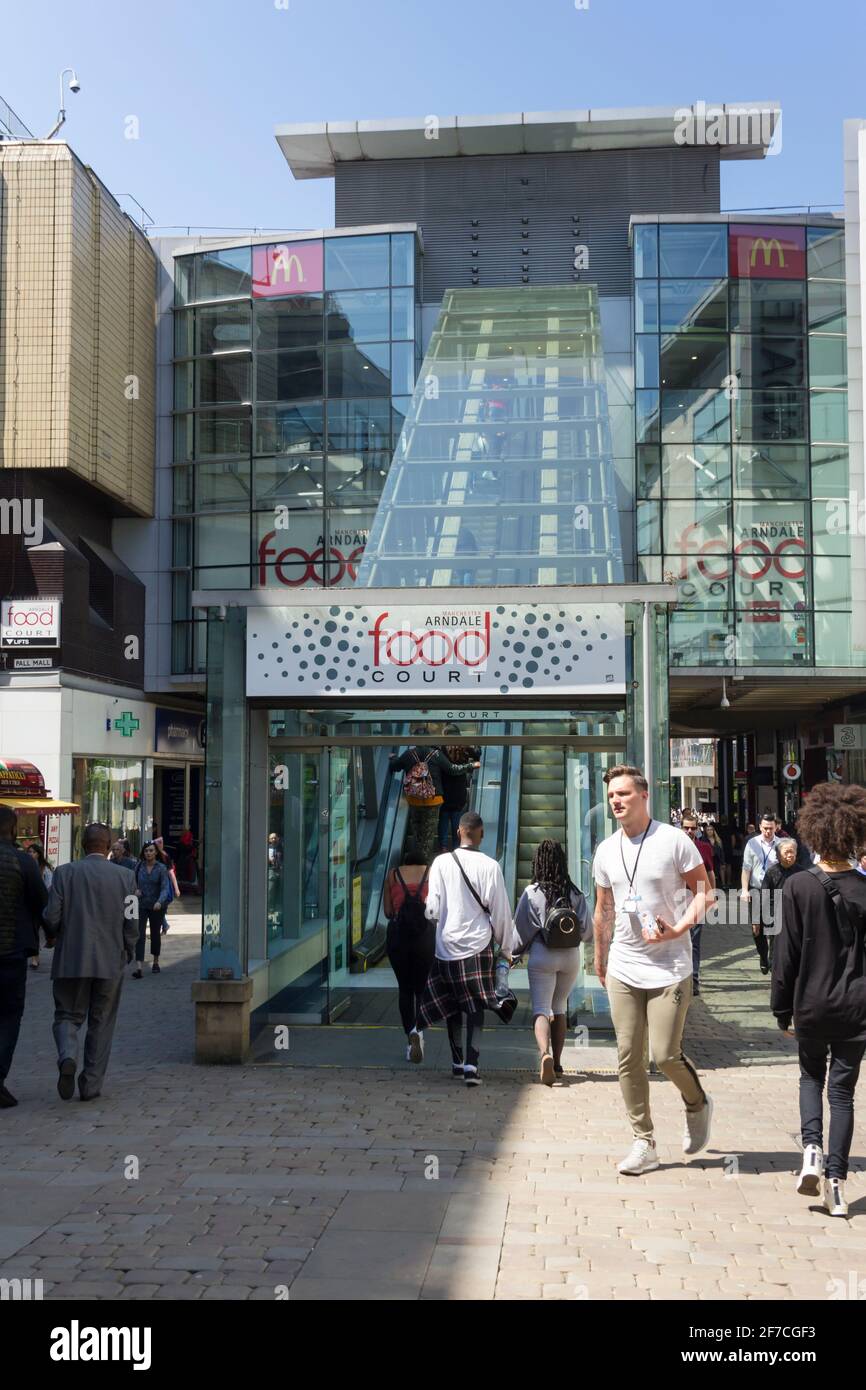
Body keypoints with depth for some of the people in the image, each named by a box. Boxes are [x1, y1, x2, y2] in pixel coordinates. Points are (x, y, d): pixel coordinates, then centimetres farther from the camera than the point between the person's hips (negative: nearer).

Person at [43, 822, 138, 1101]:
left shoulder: (64, 873, -3)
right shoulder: (125, 876, -2)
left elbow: (51, 916, -6)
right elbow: (131, 922, -3)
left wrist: (52, 937, 16)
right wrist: (127, 952, 14)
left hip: (70, 960, 0)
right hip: (110, 962, 0)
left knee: (67, 1016, 12)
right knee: (101, 1023, 12)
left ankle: (68, 1057, -16)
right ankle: (91, 1085, 12)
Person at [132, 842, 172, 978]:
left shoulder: (161, 868, -8)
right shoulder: (139, 865, 0)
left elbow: (165, 887, -16)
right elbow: (134, 881, 15)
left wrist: (160, 902, -32)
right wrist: (136, 889, -7)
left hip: (157, 906, -1)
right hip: (141, 904, 1)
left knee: (155, 934, 14)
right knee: (140, 934, -12)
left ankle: (156, 962, 34)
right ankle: (138, 967, -20)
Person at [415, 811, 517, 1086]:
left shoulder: (441, 863, -5)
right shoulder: (490, 866, -7)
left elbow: (433, 908, -4)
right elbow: (501, 911, -3)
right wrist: (506, 947, 9)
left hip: (448, 942, 1)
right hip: (479, 942, -1)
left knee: (452, 1004, 15)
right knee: (475, 1004, 2)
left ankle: (457, 1061, 23)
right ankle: (471, 1064, -11)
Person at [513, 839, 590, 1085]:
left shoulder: (532, 892, -9)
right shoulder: (575, 894, -1)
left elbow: (520, 928, -5)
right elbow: (587, 931, 1)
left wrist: (518, 952, 14)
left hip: (542, 956, -3)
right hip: (571, 956, 3)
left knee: (541, 1009, -3)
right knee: (560, 1008, 18)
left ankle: (545, 1053, -29)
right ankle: (557, 1063, 23)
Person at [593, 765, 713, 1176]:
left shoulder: (674, 840, -8)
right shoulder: (606, 851, 7)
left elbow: (703, 892, -4)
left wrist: (679, 929, -20)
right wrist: (599, 958, 23)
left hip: (669, 968, -4)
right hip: (622, 969, 5)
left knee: (665, 1054, -6)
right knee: (628, 1057, 2)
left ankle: (697, 1104, 26)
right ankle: (643, 1143, 12)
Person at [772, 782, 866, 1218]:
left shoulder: (798, 887, -11)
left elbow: (787, 954, -7)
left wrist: (783, 1009, 3)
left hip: (811, 1005, 0)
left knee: (811, 1078, 22)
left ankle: (811, 1149, 1)